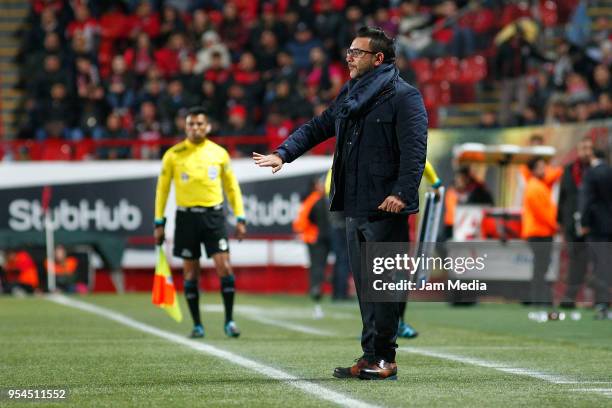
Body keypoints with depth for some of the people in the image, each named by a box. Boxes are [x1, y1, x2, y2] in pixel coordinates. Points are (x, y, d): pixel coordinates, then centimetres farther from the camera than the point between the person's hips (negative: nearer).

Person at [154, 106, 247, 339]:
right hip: (186, 217, 0)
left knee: (224, 267, -9)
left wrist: (240, 218, 7)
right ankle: (197, 325, 12)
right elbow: (162, 188, 7)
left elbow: (231, 187, 13)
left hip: (214, 215, 0)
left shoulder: (219, 153, 6)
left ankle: (229, 321, -1)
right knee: (190, 273, 2)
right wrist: (159, 222, 3)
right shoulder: (173, 155, 2)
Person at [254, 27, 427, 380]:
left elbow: (414, 149, -17)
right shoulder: (349, 96, 19)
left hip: (385, 209, -8)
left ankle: (385, 358, 0)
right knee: (364, 283, 9)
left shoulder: (403, 97, -7)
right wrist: (283, 153, 11)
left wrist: (402, 192, -27)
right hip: (355, 207, 8)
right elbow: (318, 127, 25)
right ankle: (371, 357, 14)